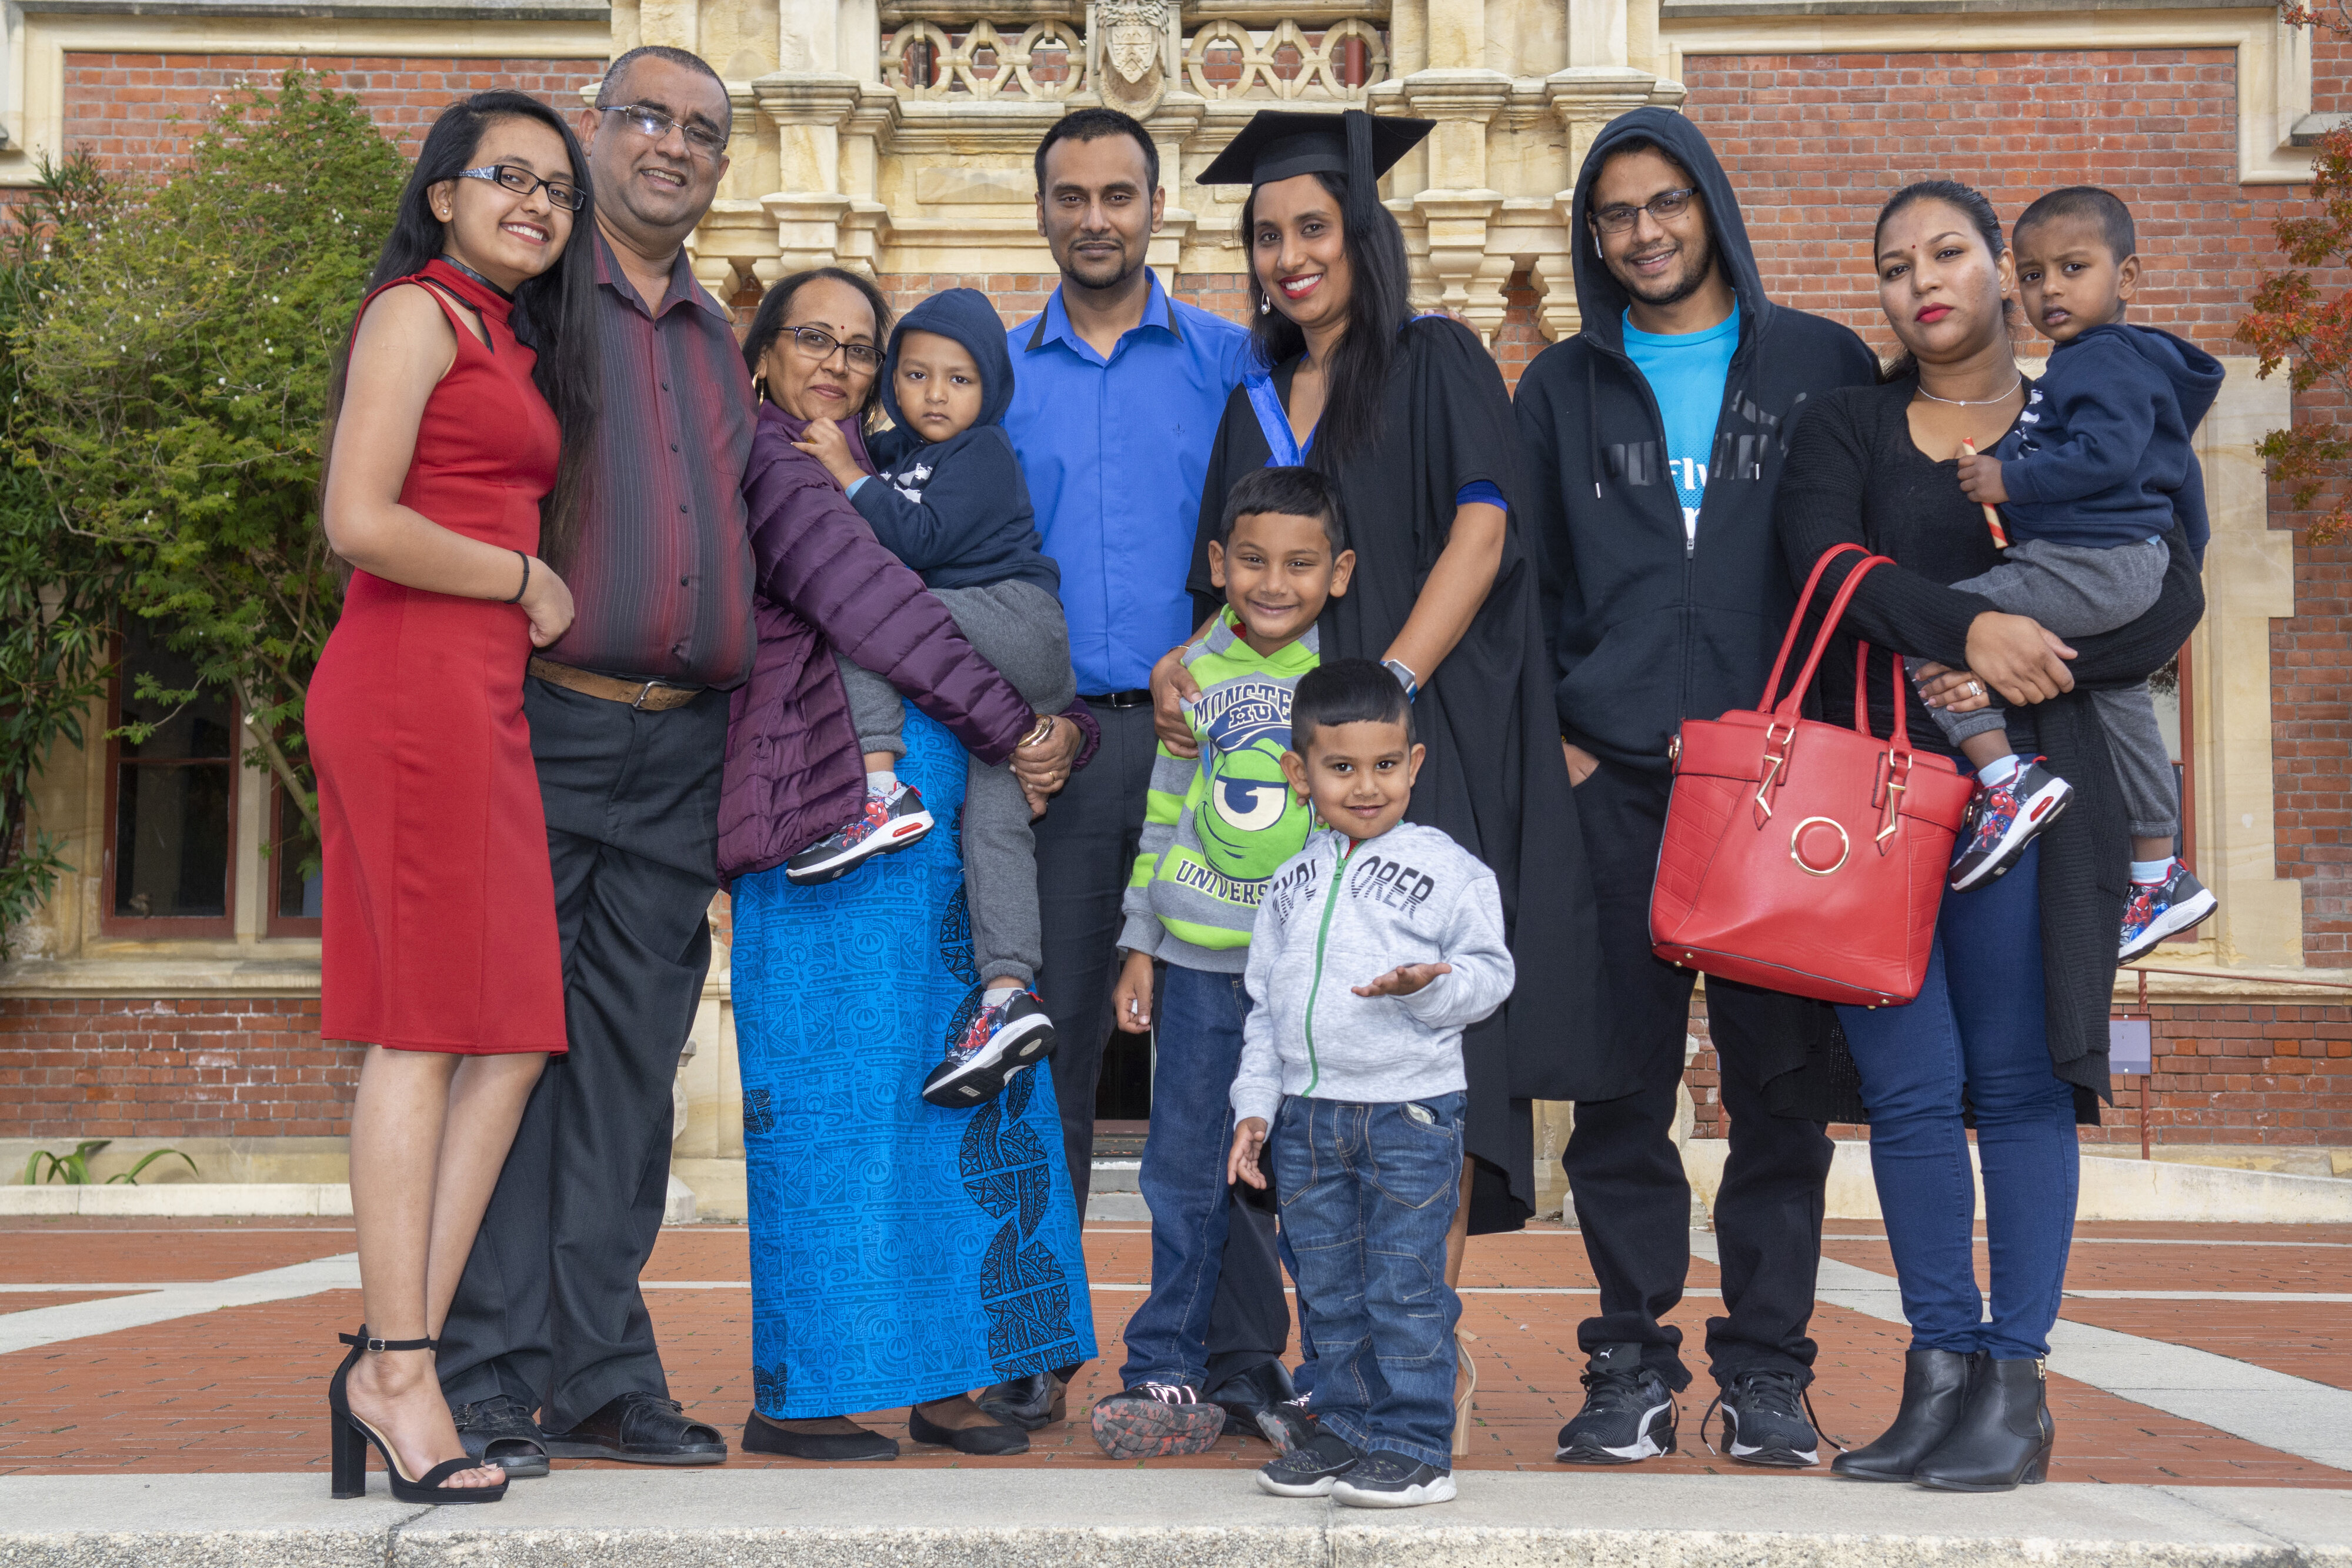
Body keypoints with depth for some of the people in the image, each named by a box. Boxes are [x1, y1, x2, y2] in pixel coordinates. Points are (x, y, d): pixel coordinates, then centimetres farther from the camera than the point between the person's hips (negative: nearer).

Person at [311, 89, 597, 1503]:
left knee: (511, 1039, 4)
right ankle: (398, 1370, -2)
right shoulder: (419, 312, -3)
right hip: (415, 683, -9)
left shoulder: (515, 342, 24)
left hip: (483, 697, 9)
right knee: (429, 1031, -8)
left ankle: (396, 1357, 6)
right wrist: (527, 580, -5)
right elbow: (360, 521, -14)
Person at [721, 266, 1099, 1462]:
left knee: (960, 1093, 5)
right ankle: (794, 1395, 1)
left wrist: (1063, 722, -1)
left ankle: (942, 1378, 11)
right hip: (828, 827, -8)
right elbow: (873, 610, -10)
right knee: (833, 1101, -6)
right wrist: (1014, 730, -8)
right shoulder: (770, 465, 1)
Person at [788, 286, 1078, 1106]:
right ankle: (1008, 996, -15)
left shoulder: (984, 455, -2)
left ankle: (882, 791, -30)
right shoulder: (896, 457, 22)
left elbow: (920, 540, -14)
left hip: (1020, 623, -8)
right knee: (995, 820, -5)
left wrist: (848, 476, -11)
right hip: (988, 674, 8)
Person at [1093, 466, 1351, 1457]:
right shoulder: (1196, 675, 6)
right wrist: (1140, 945, 9)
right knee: (1184, 1169, 6)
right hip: (1202, 962, 2)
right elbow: (1164, 816, 11)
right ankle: (1169, 1377, 16)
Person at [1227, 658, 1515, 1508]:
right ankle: (1344, 1429, 23)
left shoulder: (1447, 869, -3)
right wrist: (1254, 1104, 10)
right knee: (1329, 1287, 12)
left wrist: (1426, 985, -25)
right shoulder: (1291, 883, 12)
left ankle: (1413, 1445, 5)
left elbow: (1489, 972, -5)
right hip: (1308, 1112, 5)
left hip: (1410, 1111, -5)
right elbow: (1265, 1000, 16)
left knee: (1405, 1286, -3)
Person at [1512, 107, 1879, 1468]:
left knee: (1783, 1078, 2)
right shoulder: (1562, 388, 14)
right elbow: (1524, 576, 14)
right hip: (1615, 788, 1)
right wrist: (1551, 733, 2)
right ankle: (1633, 1365, 11)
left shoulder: (1825, 367, 10)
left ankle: (1768, 1368, 12)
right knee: (1620, 1087, 1)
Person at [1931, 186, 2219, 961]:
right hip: (2133, 572, 11)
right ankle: (2159, 877, 34)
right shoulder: (2105, 365, 21)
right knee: (2120, 705, 22)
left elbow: (2104, 456, -27)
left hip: (2093, 567, -11)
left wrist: (2009, 480, -19)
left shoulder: (2106, 359, -12)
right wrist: (2182, 570, 36)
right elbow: (2179, 473, 28)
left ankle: (2006, 780, -20)